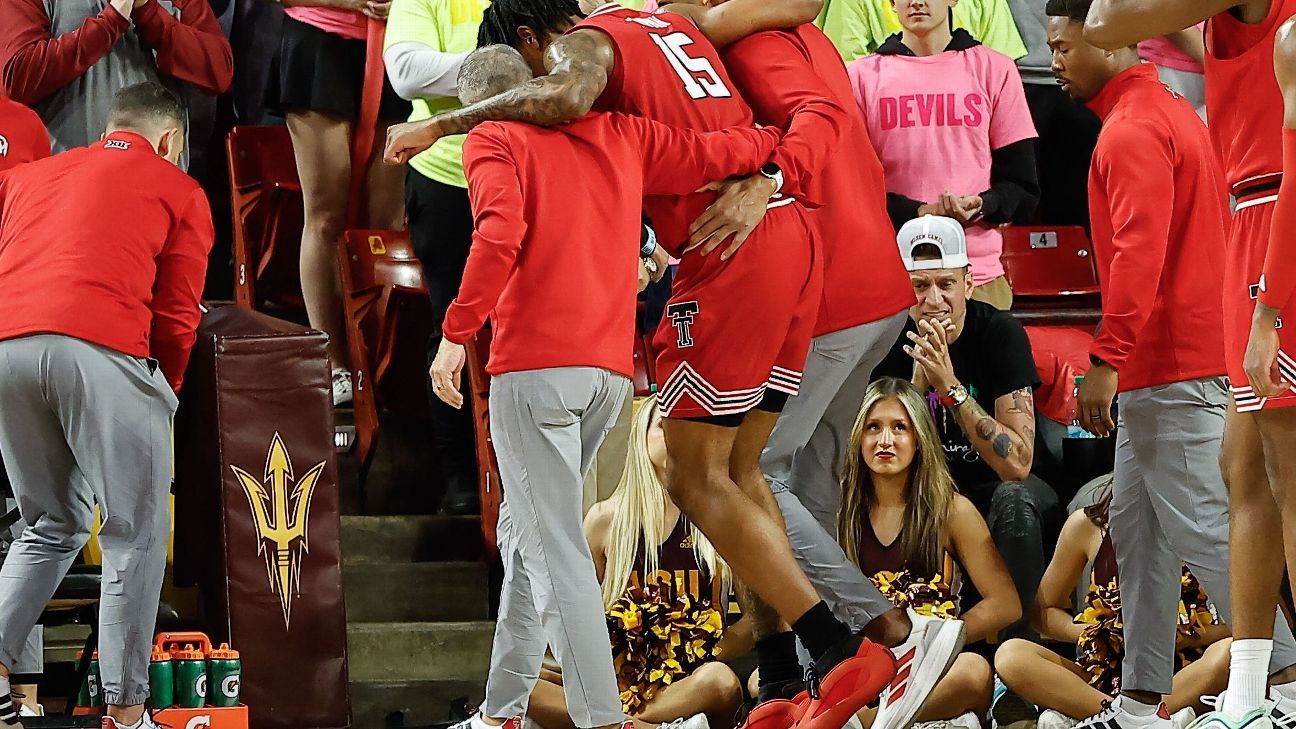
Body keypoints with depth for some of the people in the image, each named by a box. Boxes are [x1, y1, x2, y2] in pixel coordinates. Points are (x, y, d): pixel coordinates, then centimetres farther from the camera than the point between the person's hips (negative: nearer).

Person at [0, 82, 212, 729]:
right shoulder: (178, 191, 18)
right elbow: (176, 318, 11)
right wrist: (163, 396, 26)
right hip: (100, 350, -5)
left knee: (52, 527, 21)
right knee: (134, 536, 5)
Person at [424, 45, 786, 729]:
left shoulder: (493, 140, 2)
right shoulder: (622, 134, 16)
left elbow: (500, 233, -14)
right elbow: (711, 155, 17)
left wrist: (455, 332, -12)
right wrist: (775, 135, 35)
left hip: (535, 366, -6)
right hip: (611, 369, 6)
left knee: (554, 547, -9)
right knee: (525, 534, 18)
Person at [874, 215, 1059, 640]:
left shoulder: (1001, 334, -18)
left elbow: (1017, 465, -26)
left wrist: (949, 386, -35)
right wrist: (919, 378, -30)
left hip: (996, 488, -3)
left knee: (1015, 499, -37)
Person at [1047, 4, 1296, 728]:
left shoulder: (1132, 130, -14)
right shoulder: (1174, 111, 19)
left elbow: (1139, 251, -24)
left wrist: (1107, 358, -25)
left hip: (1172, 369, -11)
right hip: (1161, 369, 11)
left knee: (1203, 530, -10)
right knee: (1135, 527, 11)